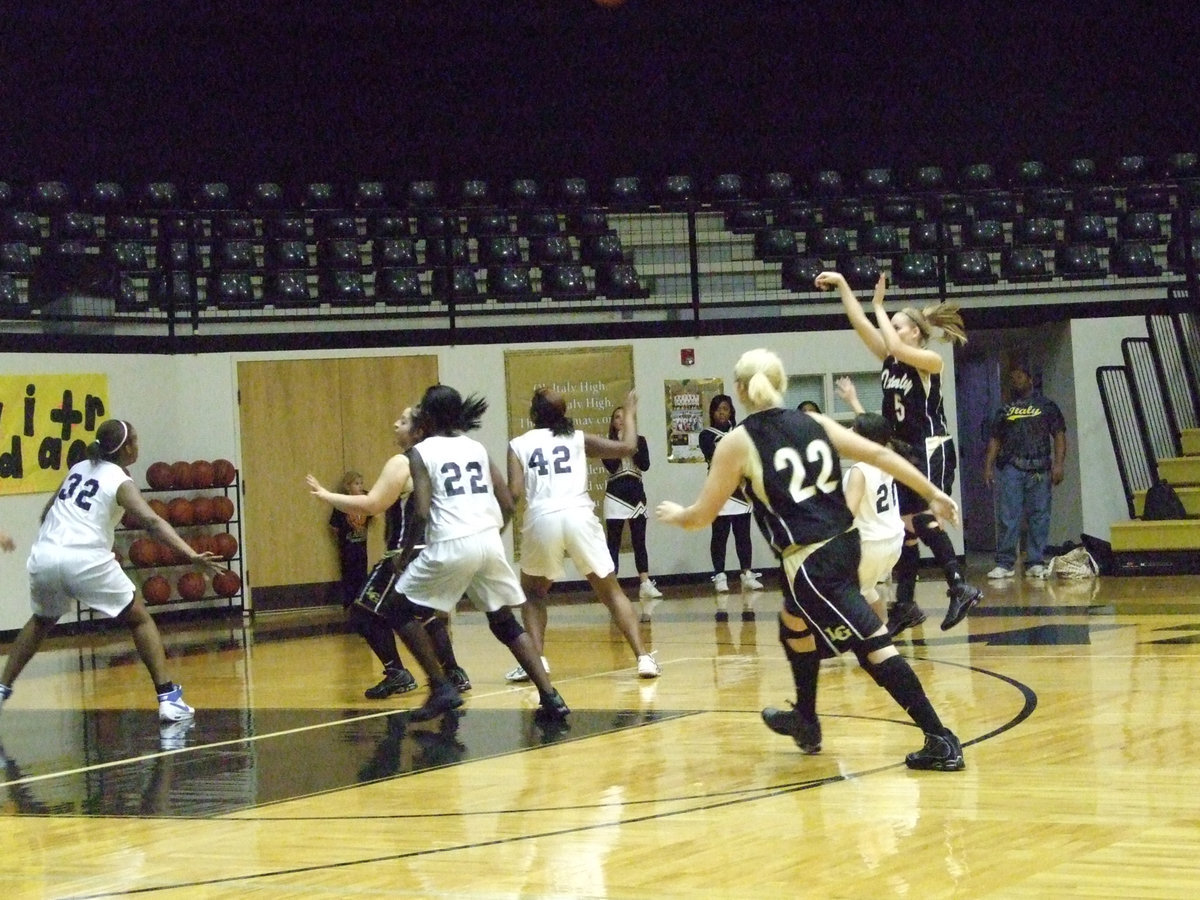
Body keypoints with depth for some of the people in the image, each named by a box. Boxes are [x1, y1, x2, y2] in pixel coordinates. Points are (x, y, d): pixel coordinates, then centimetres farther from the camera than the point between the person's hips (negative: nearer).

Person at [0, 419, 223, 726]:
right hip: (86, 560, -5)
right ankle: (168, 699, -2)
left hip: (44, 557, 5)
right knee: (140, 620, 9)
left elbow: (47, 512, 28)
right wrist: (191, 555, -23)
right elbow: (152, 522, -14)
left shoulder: (78, 469, 20)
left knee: (41, 621, 33)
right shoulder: (120, 482, 2)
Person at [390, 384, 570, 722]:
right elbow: (508, 505, 14)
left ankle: (441, 688, 4)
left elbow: (421, 512, -8)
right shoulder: (477, 448, 17)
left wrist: (407, 550, 7)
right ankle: (550, 697, 6)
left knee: (403, 611, 14)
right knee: (505, 623, 19)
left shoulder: (421, 452, 2)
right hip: (490, 541, 5)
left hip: (451, 545, -5)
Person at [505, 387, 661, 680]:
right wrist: (630, 414, 32)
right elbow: (627, 447, 16)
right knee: (611, 591, 12)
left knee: (533, 593, 22)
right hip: (579, 515, 1)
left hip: (542, 518, -1)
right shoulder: (578, 438, 18)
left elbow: (515, 493, 0)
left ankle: (537, 660, 6)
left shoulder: (518, 445, 13)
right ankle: (643, 658, 0)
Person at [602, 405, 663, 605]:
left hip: (636, 494, 2)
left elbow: (645, 465, -4)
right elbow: (611, 466, -13)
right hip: (615, 495, -2)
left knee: (639, 542, 2)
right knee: (614, 542, -1)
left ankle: (645, 585, 0)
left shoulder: (640, 441, 8)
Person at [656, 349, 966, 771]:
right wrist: (933, 494, 12)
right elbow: (880, 455, 6)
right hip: (845, 543, 7)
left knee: (873, 644, -10)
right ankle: (805, 721, 46)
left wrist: (674, 514, 25)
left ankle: (941, 741, -14)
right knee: (794, 624, 31)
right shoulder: (814, 423, 9)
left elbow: (701, 516, 3)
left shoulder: (737, 443, -5)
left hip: (810, 560, -7)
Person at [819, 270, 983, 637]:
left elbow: (896, 347, -27)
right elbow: (862, 325, 4)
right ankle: (905, 605, 9)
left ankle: (960, 587, -17)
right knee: (904, 527, 6)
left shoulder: (930, 360, -10)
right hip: (905, 451, 8)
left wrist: (880, 306, -18)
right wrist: (842, 286, -4)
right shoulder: (889, 359, 9)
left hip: (932, 450, -8)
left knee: (923, 521, -20)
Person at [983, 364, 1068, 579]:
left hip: (1039, 469, -1)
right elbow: (995, 440, 15)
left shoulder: (1047, 406, 12)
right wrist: (988, 466, 3)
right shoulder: (1004, 410, 18)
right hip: (1011, 467, 1)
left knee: (1039, 517, -2)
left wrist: (1058, 464, -7)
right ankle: (1005, 563, -5)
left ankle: (1036, 563, 2)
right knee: (1007, 516, -6)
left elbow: (1059, 436, 5)